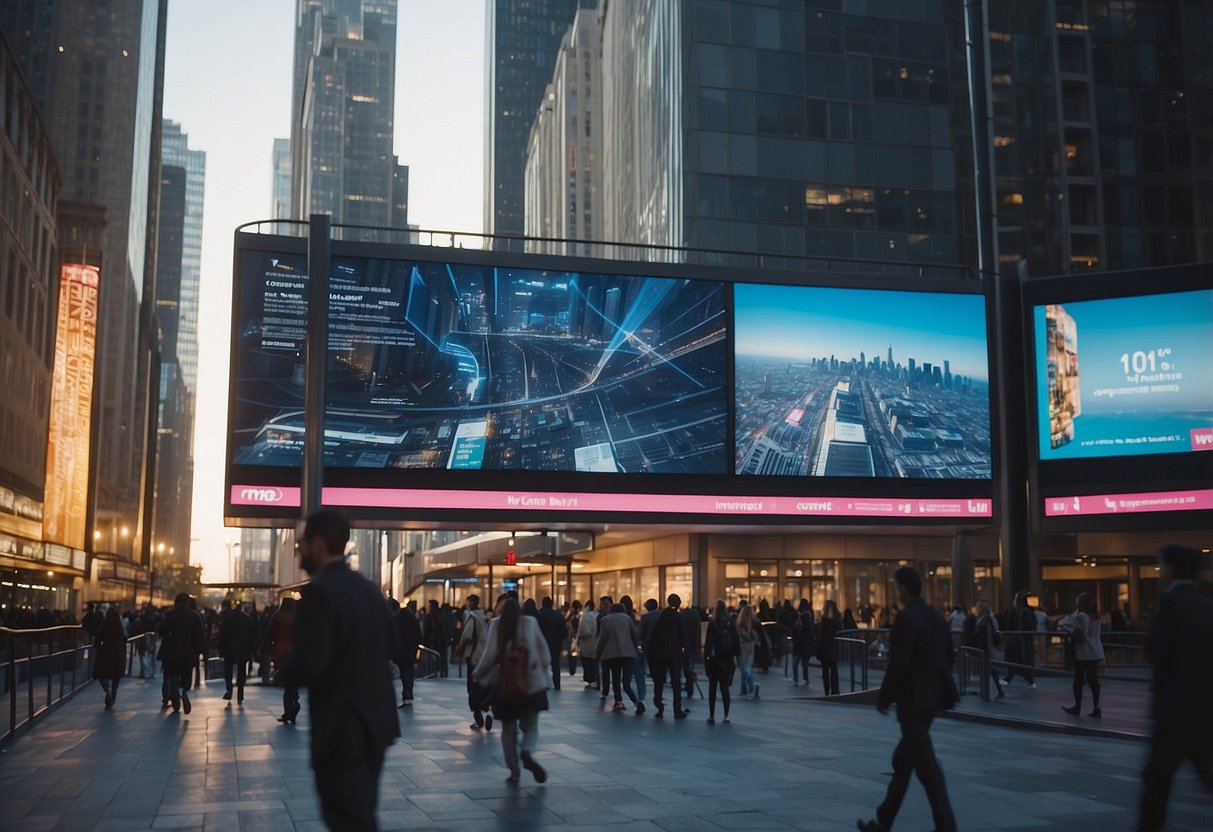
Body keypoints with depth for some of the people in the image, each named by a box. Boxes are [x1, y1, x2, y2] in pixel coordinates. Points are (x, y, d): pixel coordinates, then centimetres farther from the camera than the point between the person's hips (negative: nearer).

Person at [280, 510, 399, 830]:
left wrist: (286, 667, -5)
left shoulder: (318, 591, -19)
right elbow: (389, 647, 16)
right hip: (374, 719, 8)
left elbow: (308, 666, -25)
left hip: (342, 728, -8)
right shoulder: (369, 588, 8)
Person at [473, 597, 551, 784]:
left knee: (509, 730, 13)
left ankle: (514, 772, 10)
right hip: (531, 684, 0)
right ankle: (528, 752, -20)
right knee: (531, 726, 10)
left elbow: (490, 653, -7)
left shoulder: (496, 624, -3)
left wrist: (478, 674, 7)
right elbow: (543, 650, 2)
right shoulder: (530, 623, 1)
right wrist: (546, 676, 13)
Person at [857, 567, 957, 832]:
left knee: (926, 765, -4)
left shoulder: (906, 618, -16)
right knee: (903, 760, 16)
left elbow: (898, 663, -20)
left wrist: (884, 698, -10)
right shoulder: (937, 617, 10)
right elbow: (947, 658, 15)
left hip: (913, 699, -9)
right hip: (931, 697, 9)